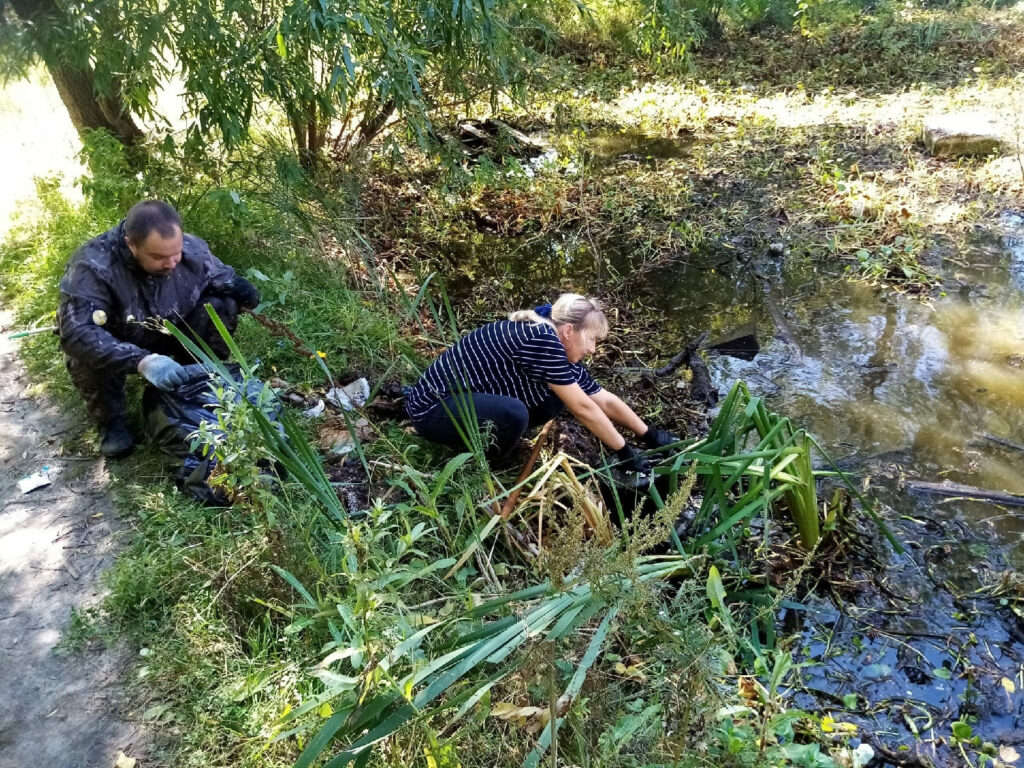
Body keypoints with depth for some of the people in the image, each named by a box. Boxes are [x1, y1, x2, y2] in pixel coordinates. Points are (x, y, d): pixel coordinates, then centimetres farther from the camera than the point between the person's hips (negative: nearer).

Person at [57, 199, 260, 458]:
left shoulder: (192, 250, -22)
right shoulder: (93, 266, -34)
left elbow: (223, 277, -2)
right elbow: (76, 332, -44)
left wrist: (238, 286, -30)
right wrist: (142, 361, -58)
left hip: (170, 336, 3)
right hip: (118, 345, -3)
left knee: (222, 305, -20)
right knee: (85, 353, -36)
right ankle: (110, 421, -6)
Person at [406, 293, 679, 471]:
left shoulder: (560, 350, 1)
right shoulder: (542, 339, -27)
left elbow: (605, 400, 8)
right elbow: (583, 408, -23)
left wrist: (649, 436, 11)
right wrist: (624, 452, -13)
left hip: (467, 399, 9)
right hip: (433, 407, -9)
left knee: (554, 400, -1)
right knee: (513, 412, -34)